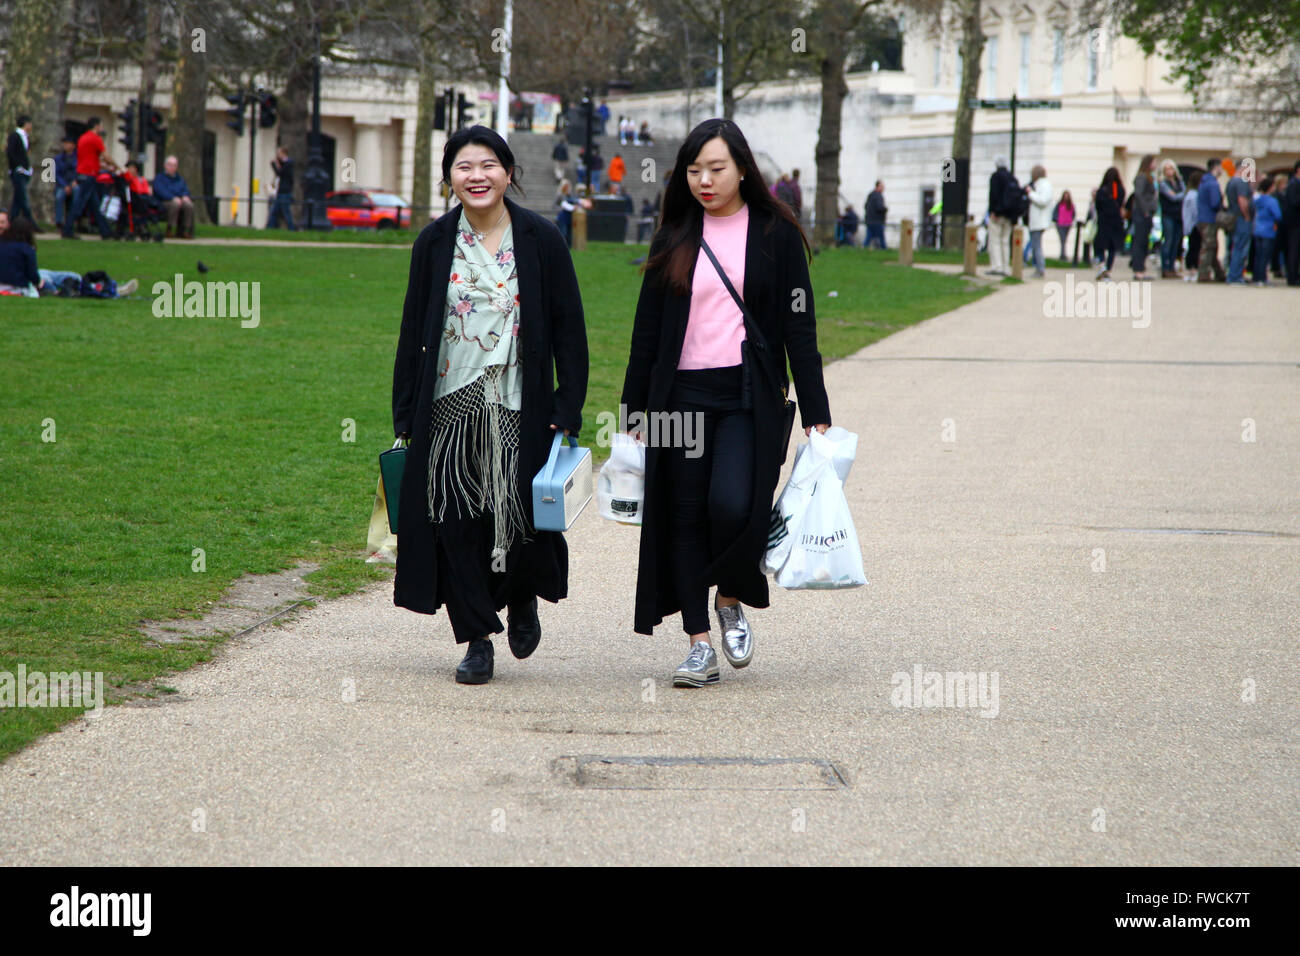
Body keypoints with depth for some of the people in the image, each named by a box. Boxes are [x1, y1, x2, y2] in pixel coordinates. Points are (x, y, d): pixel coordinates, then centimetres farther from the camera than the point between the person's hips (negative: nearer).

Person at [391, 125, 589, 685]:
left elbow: (569, 329, 1)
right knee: (457, 523, 0)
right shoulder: (435, 244, 5)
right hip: (449, 406, 2)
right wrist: (405, 417, 4)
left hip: (517, 407, -2)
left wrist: (568, 409, -6)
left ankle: (521, 598, 30)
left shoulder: (540, 239, 0)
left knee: (520, 519, -3)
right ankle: (477, 639, 12)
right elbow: (412, 333, 8)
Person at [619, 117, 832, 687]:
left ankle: (731, 600, 10)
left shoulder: (775, 234, 2)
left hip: (749, 396, -3)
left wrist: (815, 414, -3)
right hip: (681, 395, 3)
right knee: (685, 517, 1)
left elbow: (798, 327, 1)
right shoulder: (675, 240, 10)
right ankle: (700, 645, 8)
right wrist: (636, 412, 12)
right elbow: (647, 330, 13)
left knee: (733, 506, -19)